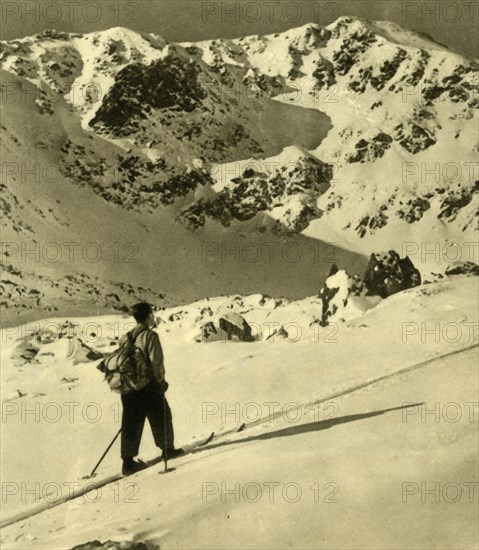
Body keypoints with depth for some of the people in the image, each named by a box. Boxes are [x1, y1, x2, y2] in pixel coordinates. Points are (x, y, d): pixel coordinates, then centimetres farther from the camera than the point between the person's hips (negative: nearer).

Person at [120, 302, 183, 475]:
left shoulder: (125, 338, 9)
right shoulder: (150, 336, -12)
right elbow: (156, 361, -16)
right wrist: (161, 381, -3)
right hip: (148, 386, -6)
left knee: (131, 422, 8)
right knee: (161, 416, 13)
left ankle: (128, 461, 6)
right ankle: (167, 449, 26)